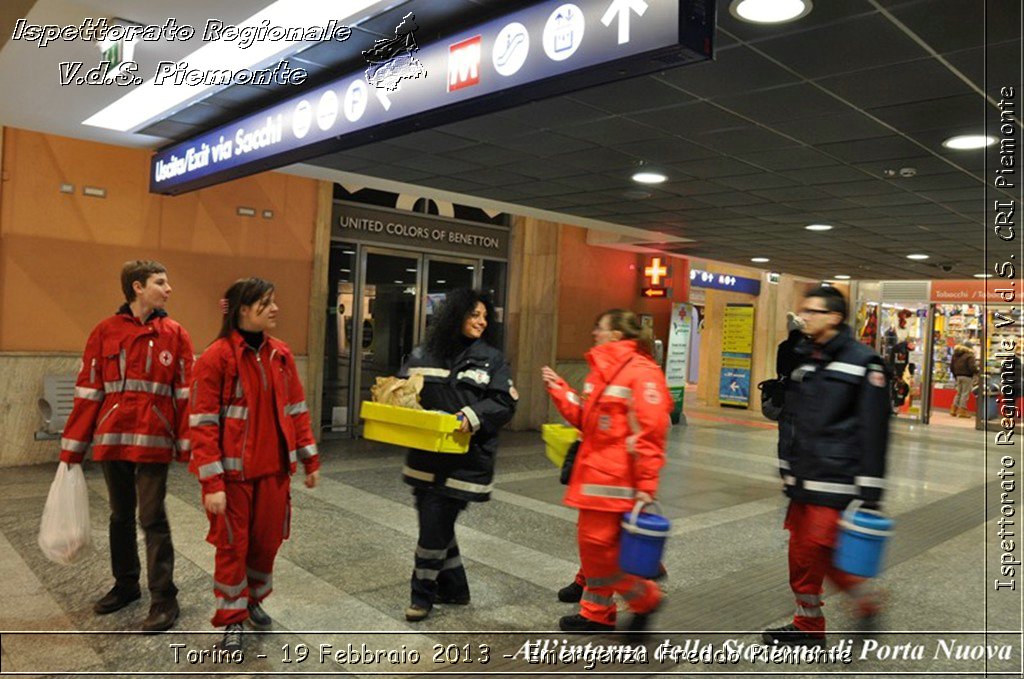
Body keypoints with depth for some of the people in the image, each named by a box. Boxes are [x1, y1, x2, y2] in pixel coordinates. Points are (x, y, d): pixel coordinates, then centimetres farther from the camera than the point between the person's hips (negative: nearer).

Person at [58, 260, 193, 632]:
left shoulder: (175, 334, 0)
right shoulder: (105, 332, 3)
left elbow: (185, 394, -2)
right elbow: (88, 392, 3)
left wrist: (188, 445, -7)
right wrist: (71, 448, 4)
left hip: (154, 440, -2)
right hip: (112, 439, 3)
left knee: (152, 518, -1)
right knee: (120, 515, 16)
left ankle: (163, 599, 9)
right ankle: (125, 585, 34)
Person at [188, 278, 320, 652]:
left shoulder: (281, 354, 3)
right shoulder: (215, 357, -14)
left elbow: (296, 410, 9)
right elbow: (203, 424, -14)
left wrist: (310, 460, 9)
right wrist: (211, 483, -18)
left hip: (275, 468, 5)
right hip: (234, 471, -5)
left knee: (268, 539, 15)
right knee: (233, 544, 9)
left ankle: (254, 600, 40)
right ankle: (232, 619, 27)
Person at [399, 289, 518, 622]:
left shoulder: (491, 358, -1)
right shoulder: (422, 354, 6)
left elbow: (505, 403, -6)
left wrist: (472, 417, -21)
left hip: (464, 459, -4)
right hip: (426, 456, 4)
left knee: (434, 525, -2)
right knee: (438, 522, 14)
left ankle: (422, 594, 18)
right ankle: (454, 588, 33)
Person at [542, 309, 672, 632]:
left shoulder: (641, 373, -14)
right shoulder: (602, 370, 15)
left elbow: (650, 433, -18)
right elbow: (584, 418, 19)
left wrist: (646, 484, -19)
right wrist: (559, 389, 12)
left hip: (615, 480, -9)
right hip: (594, 472, 9)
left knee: (600, 545, -5)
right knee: (591, 543, 15)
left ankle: (645, 597, 17)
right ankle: (597, 614, 28)